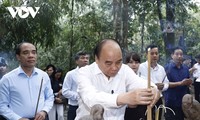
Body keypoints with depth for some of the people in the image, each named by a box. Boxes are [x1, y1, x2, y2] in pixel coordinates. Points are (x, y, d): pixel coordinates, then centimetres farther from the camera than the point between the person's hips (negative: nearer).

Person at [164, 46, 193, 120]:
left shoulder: (186, 68, 7)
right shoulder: (167, 68, -8)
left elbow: (188, 83, 14)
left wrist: (189, 82, -10)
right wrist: (180, 83, -22)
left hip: (184, 101, 5)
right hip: (171, 102, -5)